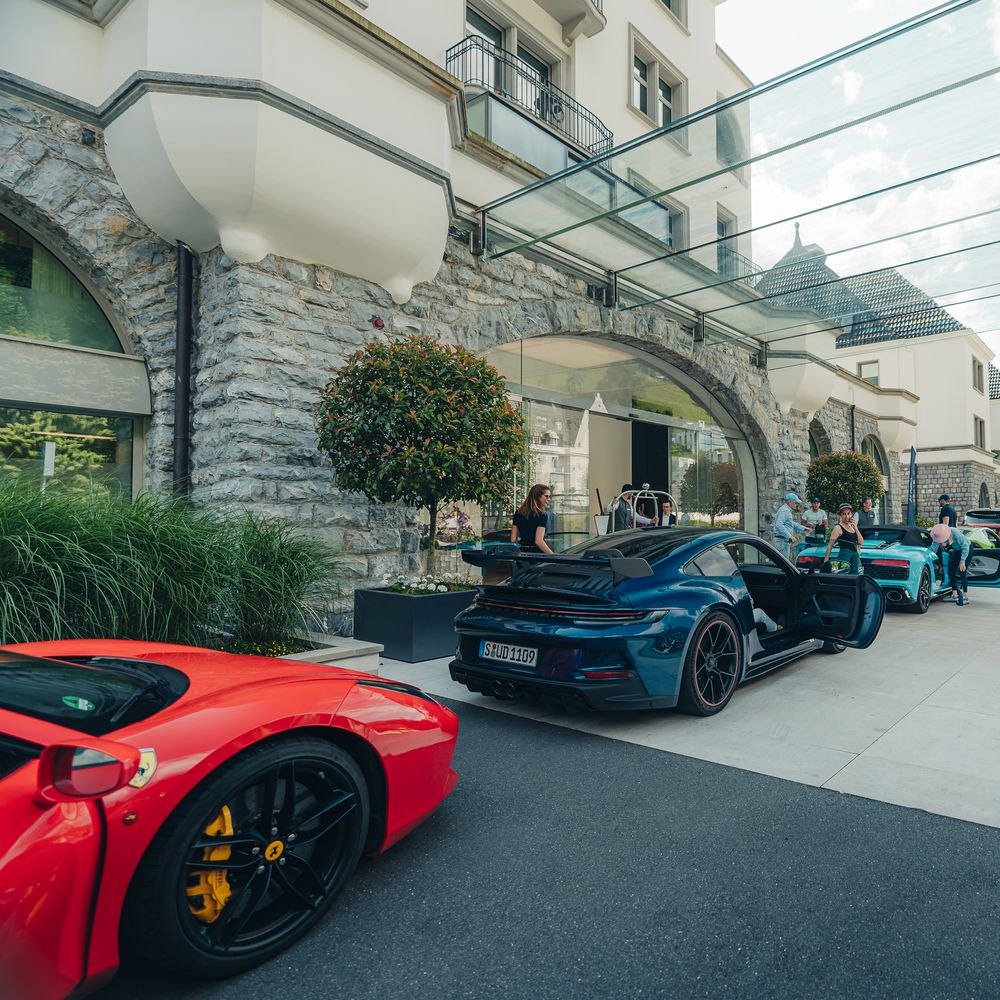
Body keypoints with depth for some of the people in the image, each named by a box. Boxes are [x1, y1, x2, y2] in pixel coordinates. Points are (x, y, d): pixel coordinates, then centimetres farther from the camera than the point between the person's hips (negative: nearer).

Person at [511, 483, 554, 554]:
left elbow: (513, 539, 9)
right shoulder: (542, 515, -10)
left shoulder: (519, 513, 9)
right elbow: (538, 541, -19)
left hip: (522, 552, 7)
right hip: (536, 553, -7)